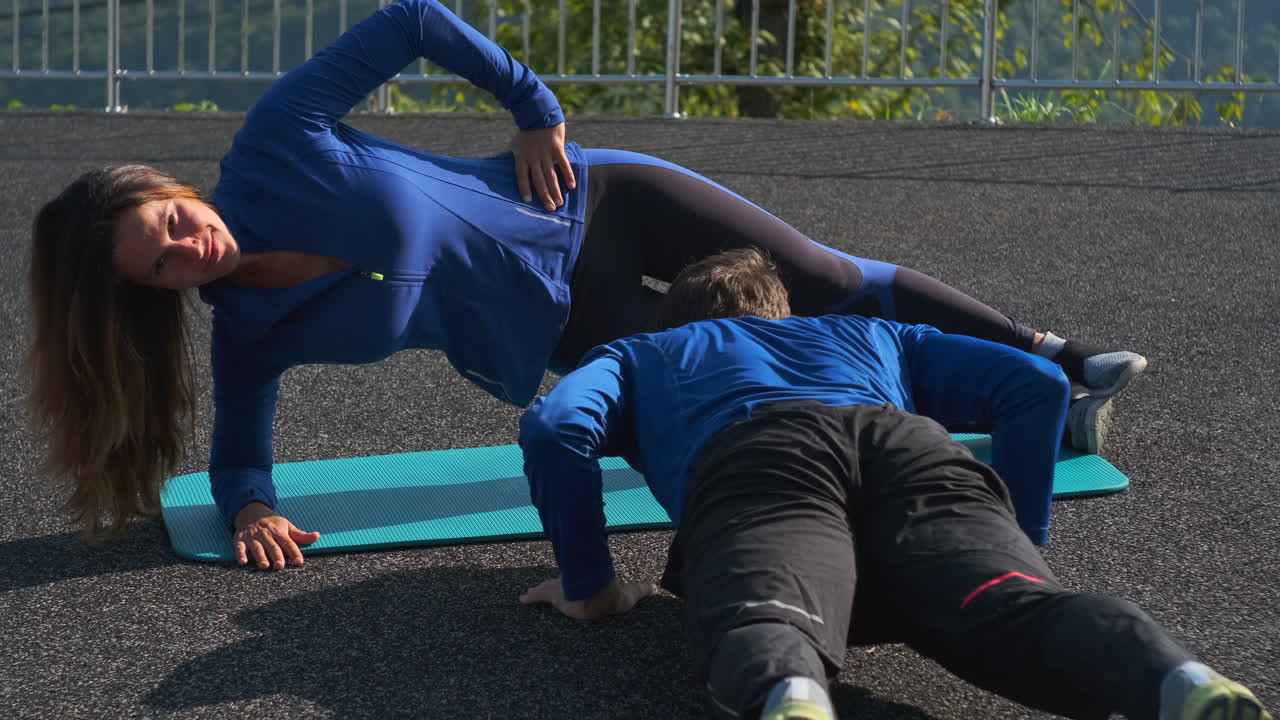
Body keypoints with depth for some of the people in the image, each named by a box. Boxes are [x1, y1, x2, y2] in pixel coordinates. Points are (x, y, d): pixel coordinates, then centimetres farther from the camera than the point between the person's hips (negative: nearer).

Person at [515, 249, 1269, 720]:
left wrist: (591, 587, 26)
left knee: (763, 629, -31)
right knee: (1017, 609, -24)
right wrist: (1015, 536, 41)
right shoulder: (870, 333, 47)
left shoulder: (640, 354, 42)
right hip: (914, 446, 2)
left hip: (760, 458, -2)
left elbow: (554, 427, 19)